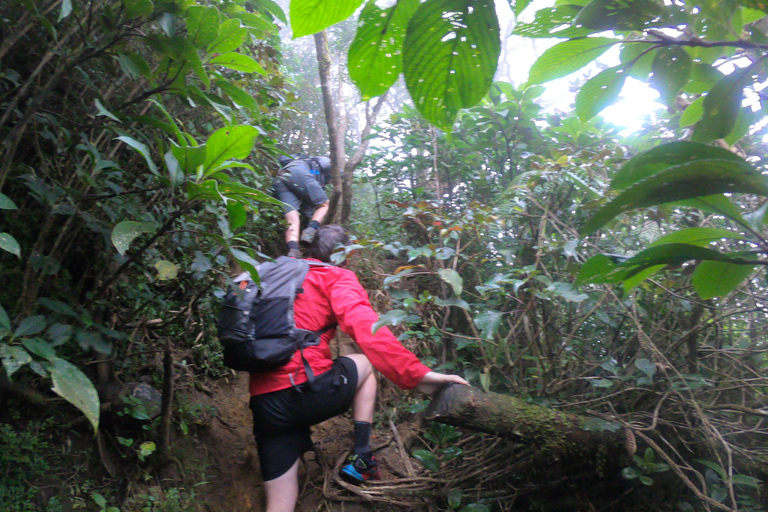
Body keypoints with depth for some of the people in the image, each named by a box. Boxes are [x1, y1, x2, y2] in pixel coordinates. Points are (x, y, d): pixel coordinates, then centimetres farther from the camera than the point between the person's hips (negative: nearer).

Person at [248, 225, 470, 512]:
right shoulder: (337, 277, 2)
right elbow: (365, 326, -17)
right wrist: (417, 374, -24)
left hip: (265, 405, 5)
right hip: (309, 390, -5)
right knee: (365, 364, 25)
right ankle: (361, 459, 17)